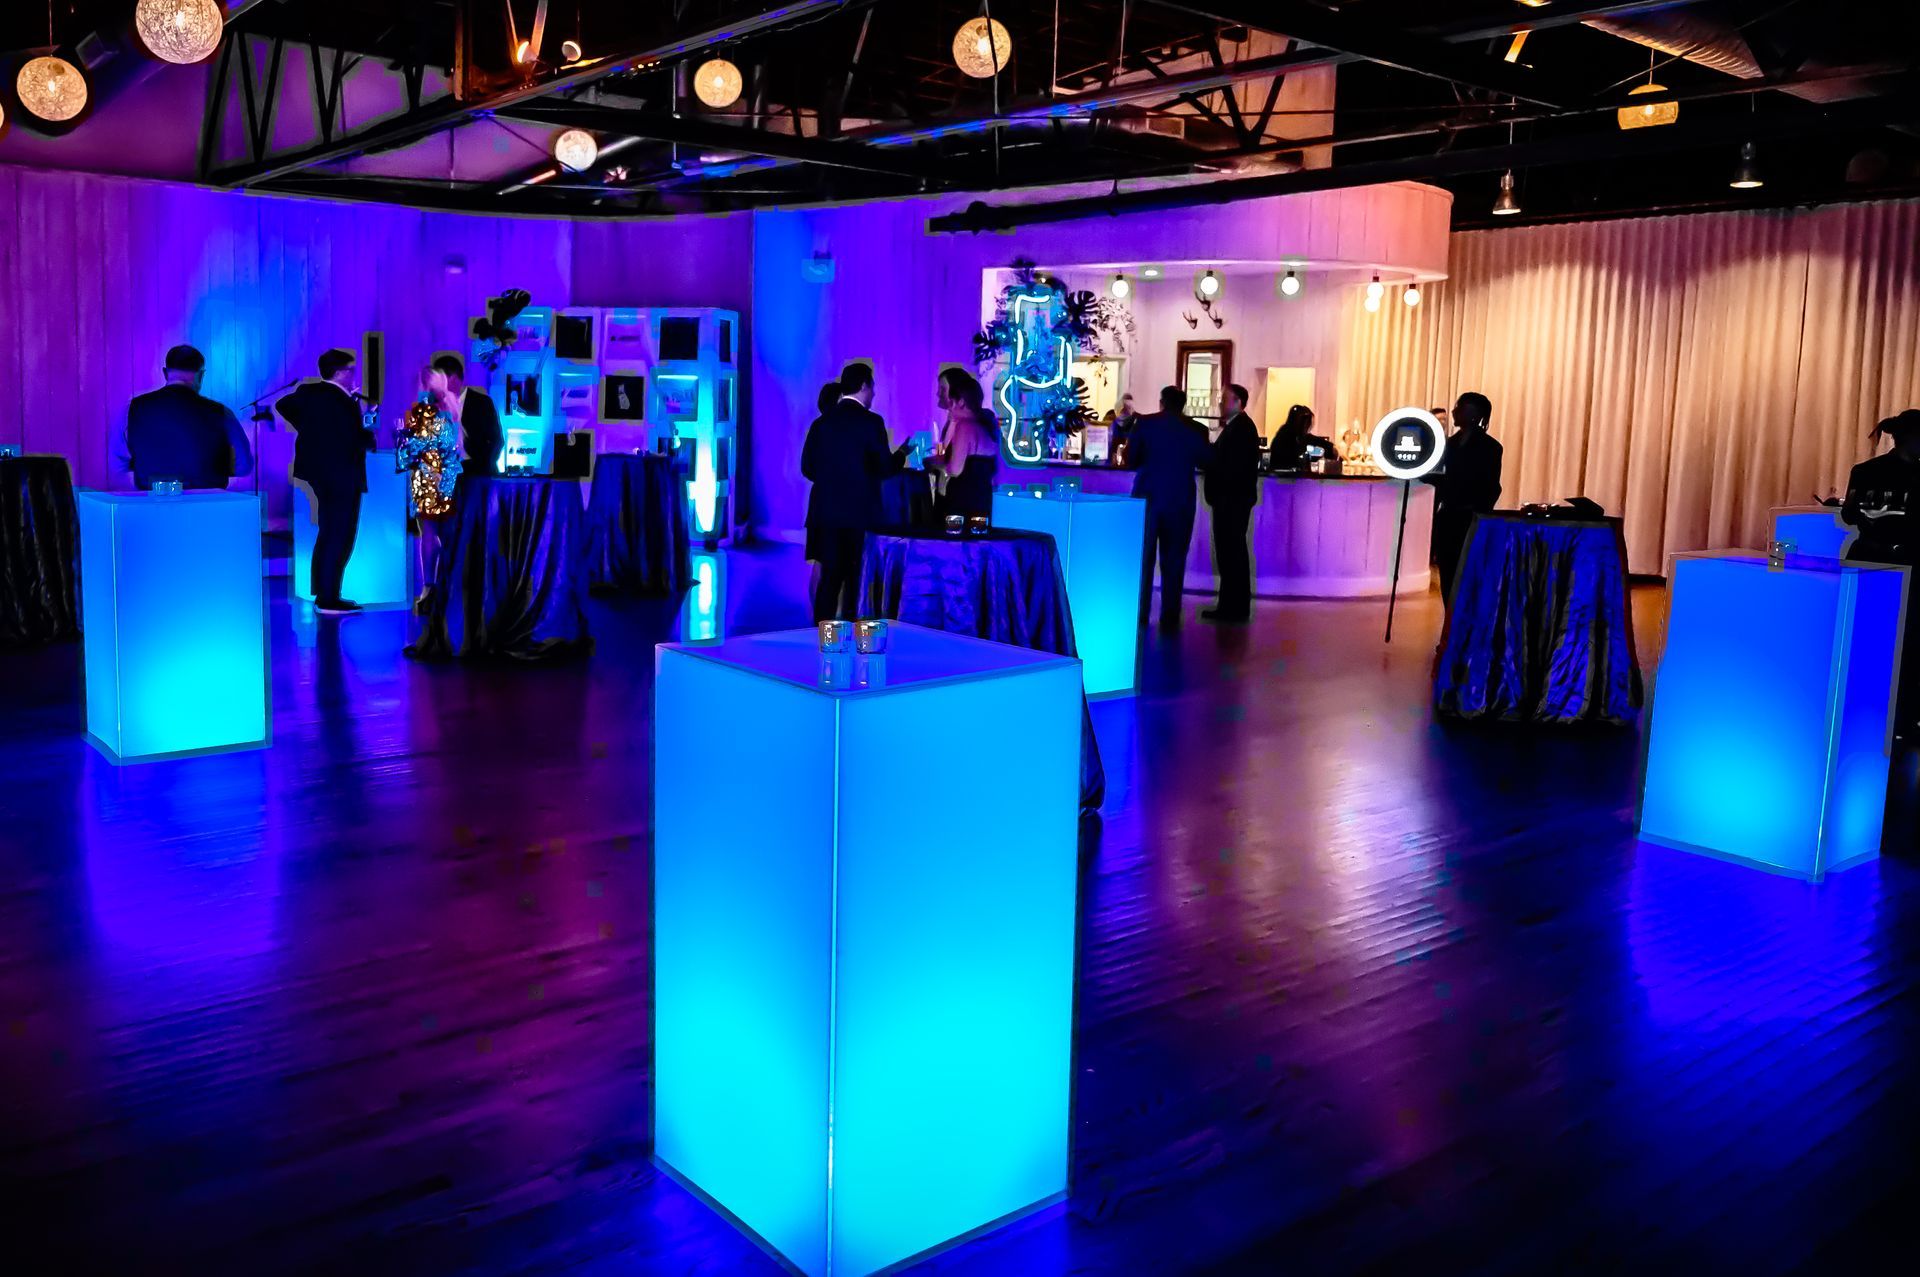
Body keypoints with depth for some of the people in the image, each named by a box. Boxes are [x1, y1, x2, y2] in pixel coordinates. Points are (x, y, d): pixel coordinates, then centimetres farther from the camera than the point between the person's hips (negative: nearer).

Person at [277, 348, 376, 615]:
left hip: (319, 471, 9)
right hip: (342, 475, -9)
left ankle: (323, 593, 26)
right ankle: (329, 599, -3)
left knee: (327, 534, 19)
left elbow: (283, 405, 20)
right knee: (340, 537, -4)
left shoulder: (309, 392, 6)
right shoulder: (345, 403, -20)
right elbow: (359, 440, -22)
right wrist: (370, 437, 0)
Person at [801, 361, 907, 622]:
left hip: (826, 511, 5)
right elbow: (885, 468, -10)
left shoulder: (821, 422, 6)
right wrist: (902, 453, 9)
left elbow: (808, 467, 7)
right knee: (857, 578, 4)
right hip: (859, 512, -5)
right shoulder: (870, 422, -9)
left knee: (830, 576, 10)